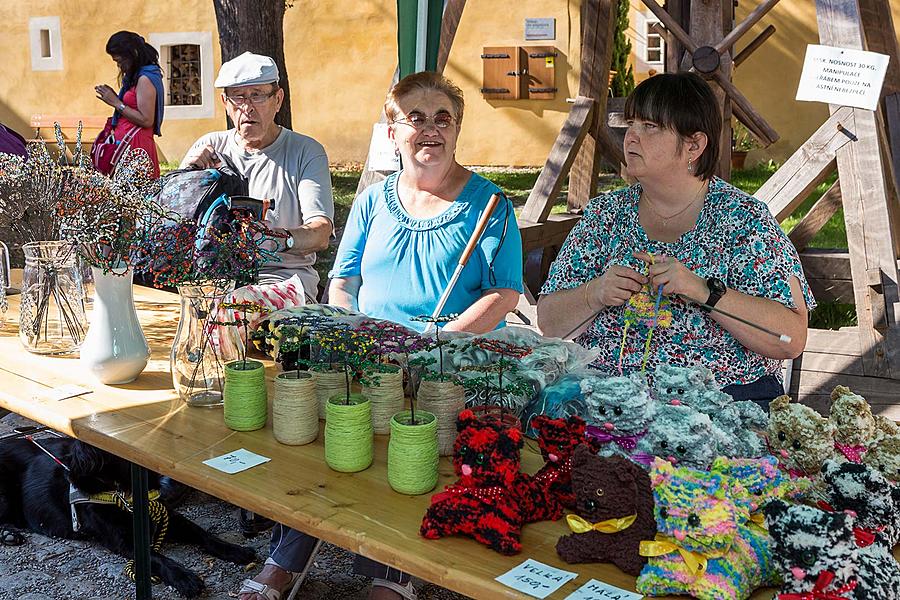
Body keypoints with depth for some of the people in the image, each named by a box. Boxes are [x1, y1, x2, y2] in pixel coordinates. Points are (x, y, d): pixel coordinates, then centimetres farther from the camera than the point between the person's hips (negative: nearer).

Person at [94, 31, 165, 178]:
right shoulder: (137, 76, 19)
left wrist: (116, 103, -12)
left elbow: (146, 120, -18)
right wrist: (114, 96, 12)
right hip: (127, 143, 9)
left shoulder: (145, 79, -12)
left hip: (136, 144, -9)